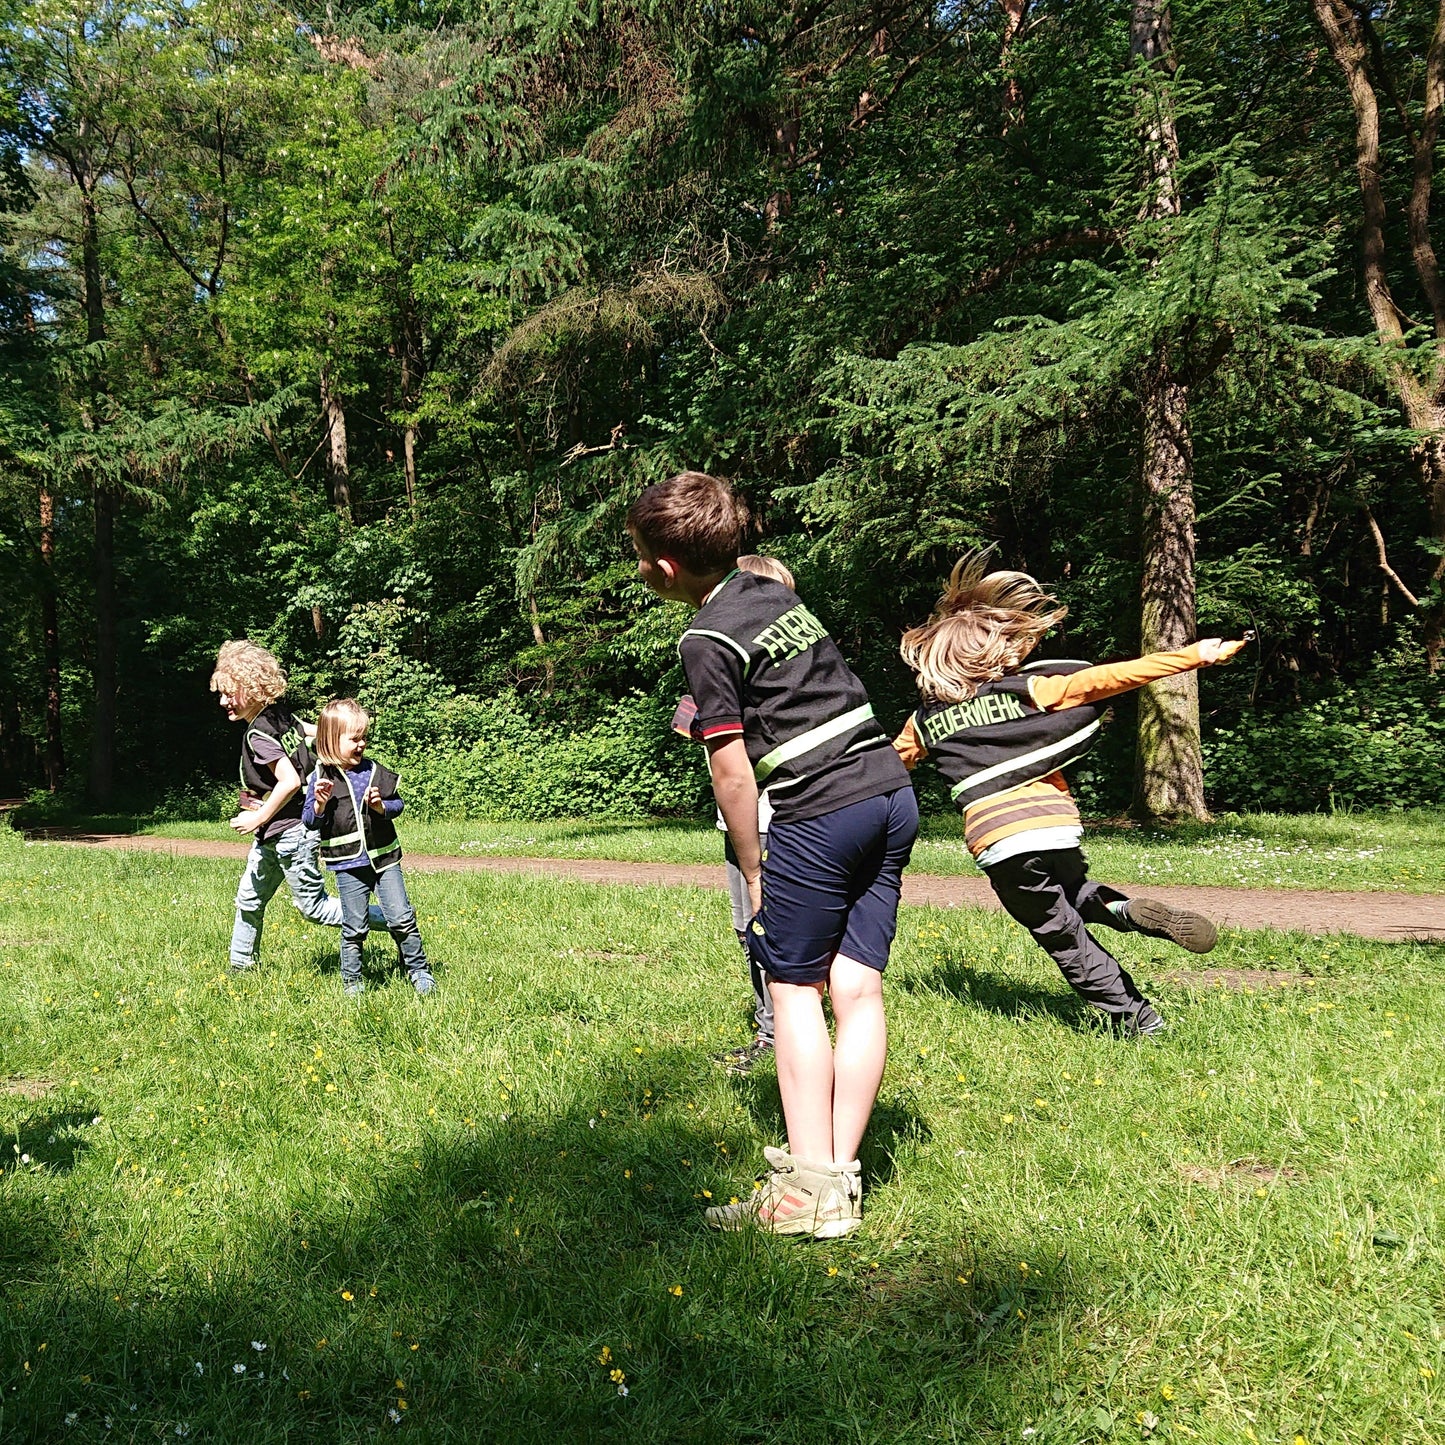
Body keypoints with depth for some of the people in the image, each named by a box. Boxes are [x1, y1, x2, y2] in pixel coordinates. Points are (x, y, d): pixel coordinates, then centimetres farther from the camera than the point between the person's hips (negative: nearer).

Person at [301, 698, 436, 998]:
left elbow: (398, 803, 8)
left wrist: (382, 806, -12)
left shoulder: (374, 771, 2)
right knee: (354, 929, 6)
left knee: (402, 919, 3)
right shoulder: (321, 777, -5)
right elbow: (309, 820, -4)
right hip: (348, 866, -2)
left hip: (384, 858, 2)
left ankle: (419, 970, 18)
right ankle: (352, 982, 21)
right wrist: (319, 805, -24)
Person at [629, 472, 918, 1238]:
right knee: (857, 987, 7)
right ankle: (842, 1174, 11)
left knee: (793, 988, 3)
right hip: (891, 794, 8)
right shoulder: (775, 592, 16)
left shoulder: (707, 639, -7)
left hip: (818, 815, -8)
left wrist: (753, 869, 1)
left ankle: (809, 1188, 2)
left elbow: (732, 771, -8)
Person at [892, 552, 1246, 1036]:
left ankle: (1134, 1016, 11)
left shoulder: (925, 720, 11)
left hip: (995, 842, 0)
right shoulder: (1028, 690, 4)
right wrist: (1196, 655, -3)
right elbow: (1106, 679, -4)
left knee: (1061, 933, 15)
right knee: (1074, 894, 30)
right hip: (1055, 825, 0)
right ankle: (1129, 911, 0)